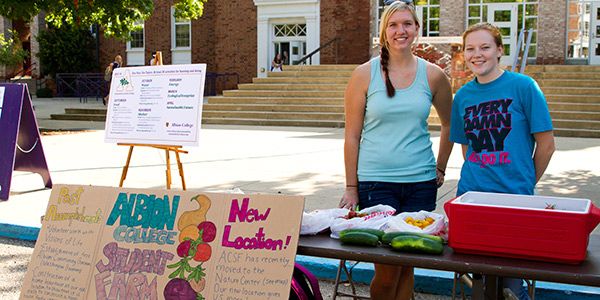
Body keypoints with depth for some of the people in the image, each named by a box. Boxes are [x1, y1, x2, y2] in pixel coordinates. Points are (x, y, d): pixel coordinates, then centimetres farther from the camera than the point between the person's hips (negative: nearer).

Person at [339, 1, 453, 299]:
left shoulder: (433, 75, 5)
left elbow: (449, 124, 19)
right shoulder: (364, 74, -1)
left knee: (407, 265, 8)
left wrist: (440, 168, 15)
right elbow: (352, 135, 0)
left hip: (420, 182, 2)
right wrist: (351, 187, -1)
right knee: (387, 268, -4)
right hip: (375, 182, -2)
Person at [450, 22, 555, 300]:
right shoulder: (463, 95, 8)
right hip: (470, 194, 4)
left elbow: (546, 144, -1)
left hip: (514, 197, -4)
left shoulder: (523, 86, -6)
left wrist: (524, 183, 8)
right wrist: (478, 180, 8)